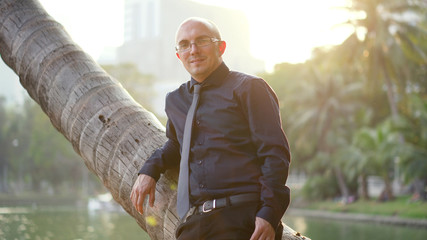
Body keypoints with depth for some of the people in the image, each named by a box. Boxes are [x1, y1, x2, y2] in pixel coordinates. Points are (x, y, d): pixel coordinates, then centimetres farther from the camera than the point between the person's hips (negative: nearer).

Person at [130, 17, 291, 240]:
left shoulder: (249, 88, 2)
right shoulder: (175, 100, 19)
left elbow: (275, 154, -4)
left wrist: (269, 213, -14)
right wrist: (149, 169, 18)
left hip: (243, 217, -5)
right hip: (195, 220, 5)